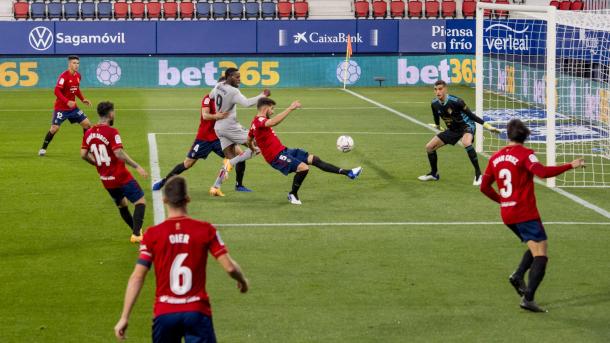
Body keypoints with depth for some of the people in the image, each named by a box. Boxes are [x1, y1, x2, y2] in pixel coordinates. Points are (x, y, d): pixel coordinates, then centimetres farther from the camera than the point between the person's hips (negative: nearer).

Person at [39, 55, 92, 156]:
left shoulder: (78, 76, 4)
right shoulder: (64, 76, -18)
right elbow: (57, 91, -24)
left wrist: (83, 99, 7)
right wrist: (67, 101, -32)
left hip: (73, 107, 7)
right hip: (61, 107, -7)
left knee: (87, 124, 3)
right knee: (54, 128, -12)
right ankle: (43, 148, 5)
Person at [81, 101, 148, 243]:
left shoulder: (89, 133, 3)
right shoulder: (111, 132, -17)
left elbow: (83, 155, 7)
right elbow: (119, 153, -26)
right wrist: (137, 167, -21)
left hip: (106, 180, 7)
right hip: (121, 177, -7)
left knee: (122, 205, 24)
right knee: (140, 202, 0)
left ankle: (136, 231, 31)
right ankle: (136, 234, -11)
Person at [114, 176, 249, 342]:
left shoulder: (152, 234, -3)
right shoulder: (205, 230, -3)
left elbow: (137, 278, -5)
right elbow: (229, 267, -4)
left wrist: (124, 317, -3)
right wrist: (242, 280, 19)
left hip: (164, 314, 1)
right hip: (197, 312, -1)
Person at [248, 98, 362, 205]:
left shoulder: (256, 122, 14)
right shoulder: (259, 121, -19)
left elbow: (249, 140, 27)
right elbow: (273, 122, -42)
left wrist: (254, 150, 47)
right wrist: (290, 108, -43)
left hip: (283, 151, 10)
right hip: (276, 156, -10)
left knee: (314, 159, 5)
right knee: (303, 167, -28)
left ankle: (348, 173, 6)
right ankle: (293, 195, -4)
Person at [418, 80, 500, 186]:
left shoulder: (455, 101, -28)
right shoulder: (434, 104, -11)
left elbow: (471, 115, -21)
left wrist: (487, 126, -22)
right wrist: (437, 125, 32)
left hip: (467, 125, -7)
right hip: (452, 129, 7)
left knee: (466, 143, -40)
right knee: (429, 147, 5)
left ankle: (478, 174, -31)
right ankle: (434, 174, 27)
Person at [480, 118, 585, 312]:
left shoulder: (496, 157, 10)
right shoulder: (524, 154, -9)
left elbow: (484, 187, 15)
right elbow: (542, 172, -27)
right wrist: (570, 166, -23)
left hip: (507, 214, 7)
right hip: (525, 213, -7)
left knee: (535, 247, 23)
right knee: (540, 255, -7)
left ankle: (518, 276, 2)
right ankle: (528, 298, -19)